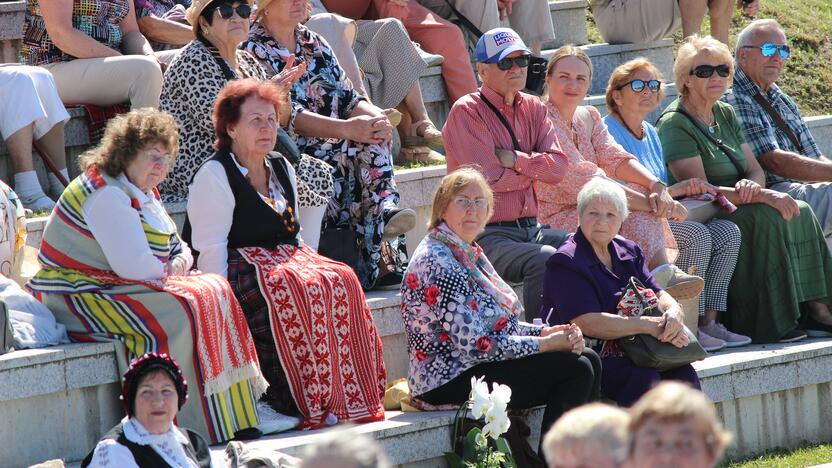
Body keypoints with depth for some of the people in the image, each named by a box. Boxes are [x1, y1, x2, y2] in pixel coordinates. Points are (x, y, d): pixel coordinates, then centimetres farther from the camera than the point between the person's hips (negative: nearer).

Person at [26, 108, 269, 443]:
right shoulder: (106, 194, -18)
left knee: (215, 294, -3)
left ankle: (235, 419, -8)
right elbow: (132, 265, -26)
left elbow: (179, 248, 21)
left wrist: (181, 262, -3)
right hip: (78, 298, -10)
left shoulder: (142, 193, 15)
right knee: (175, 314, -28)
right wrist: (166, 272, -6)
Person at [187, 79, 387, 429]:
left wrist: (312, 265, 10)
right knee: (298, 291, -33)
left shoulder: (282, 168, 20)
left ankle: (352, 395, -24)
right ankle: (310, 402, -30)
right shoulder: (214, 176, -4)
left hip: (287, 258, 7)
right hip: (242, 267, -7)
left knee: (341, 280, -21)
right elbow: (210, 248, -11)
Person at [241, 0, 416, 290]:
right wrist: (347, 129, -25)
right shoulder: (253, 51, -5)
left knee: (374, 143, -23)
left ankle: (386, 211, -42)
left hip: (334, 146, 7)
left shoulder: (315, 44, 19)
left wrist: (378, 117, -11)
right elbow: (285, 115, -16)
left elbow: (349, 99, 13)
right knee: (357, 151, -32)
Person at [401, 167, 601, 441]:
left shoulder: (469, 253, 13)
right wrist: (545, 344, -15)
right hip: (451, 382, -10)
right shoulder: (438, 262, -19)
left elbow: (496, 323, 20)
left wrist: (545, 331, 2)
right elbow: (475, 345, -23)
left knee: (589, 359, 6)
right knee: (575, 370, -16)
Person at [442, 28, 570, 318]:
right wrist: (535, 169, -2)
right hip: (487, 236, -7)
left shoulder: (534, 109, 14)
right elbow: (489, 179, -16)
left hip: (530, 228, 7)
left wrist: (516, 160, -12)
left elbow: (558, 167, 1)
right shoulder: (466, 112, -6)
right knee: (545, 260, -32)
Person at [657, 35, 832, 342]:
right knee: (765, 218, -31)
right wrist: (762, 196, -25)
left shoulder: (725, 114, 16)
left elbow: (755, 170, 13)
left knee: (800, 212, -14)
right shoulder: (675, 124, -10)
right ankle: (763, 325, -30)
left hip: (738, 204, 8)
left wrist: (751, 185, -14)